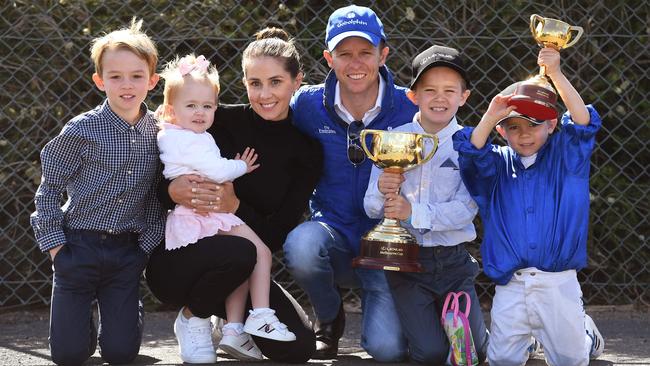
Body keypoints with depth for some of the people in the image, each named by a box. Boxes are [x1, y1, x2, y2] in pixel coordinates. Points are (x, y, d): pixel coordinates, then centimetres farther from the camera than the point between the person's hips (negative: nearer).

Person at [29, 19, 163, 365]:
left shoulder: (157, 132, 0)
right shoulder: (82, 130, -9)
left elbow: (158, 195, 8)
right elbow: (49, 187, -2)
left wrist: (148, 243, 0)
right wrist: (53, 243, -6)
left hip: (127, 254, 2)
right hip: (79, 245, -2)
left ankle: (122, 310, 32)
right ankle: (82, 310, 30)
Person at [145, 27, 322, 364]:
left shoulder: (306, 153, 0)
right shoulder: (221, 121, -8)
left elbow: (278, 233, -6)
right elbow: (153, 181, -3)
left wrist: (235, 206, -23)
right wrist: (172, 191, -27)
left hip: (241, 272, 3)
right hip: (178, 256, -3)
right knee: (238, 252, -37)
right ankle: (194, 317, -4)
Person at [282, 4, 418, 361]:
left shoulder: (408, 109, -7)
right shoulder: (308, 105, -4)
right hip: (334, 234, 2)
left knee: (388, 348, -23)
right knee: (301, 246, -36)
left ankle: (374, 297, 17)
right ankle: (329, 318, -1)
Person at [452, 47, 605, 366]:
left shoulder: (565, 157, 2)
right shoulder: (498, 164, 6)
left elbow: (583, 123, -13)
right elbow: (472, 154, -13)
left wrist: (556, 74, -23)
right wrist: (490, 117, -27)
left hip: (558, 283, -1)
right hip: (511, 285, 1)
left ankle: (585, 333, 42)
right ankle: (526, 335, 38)